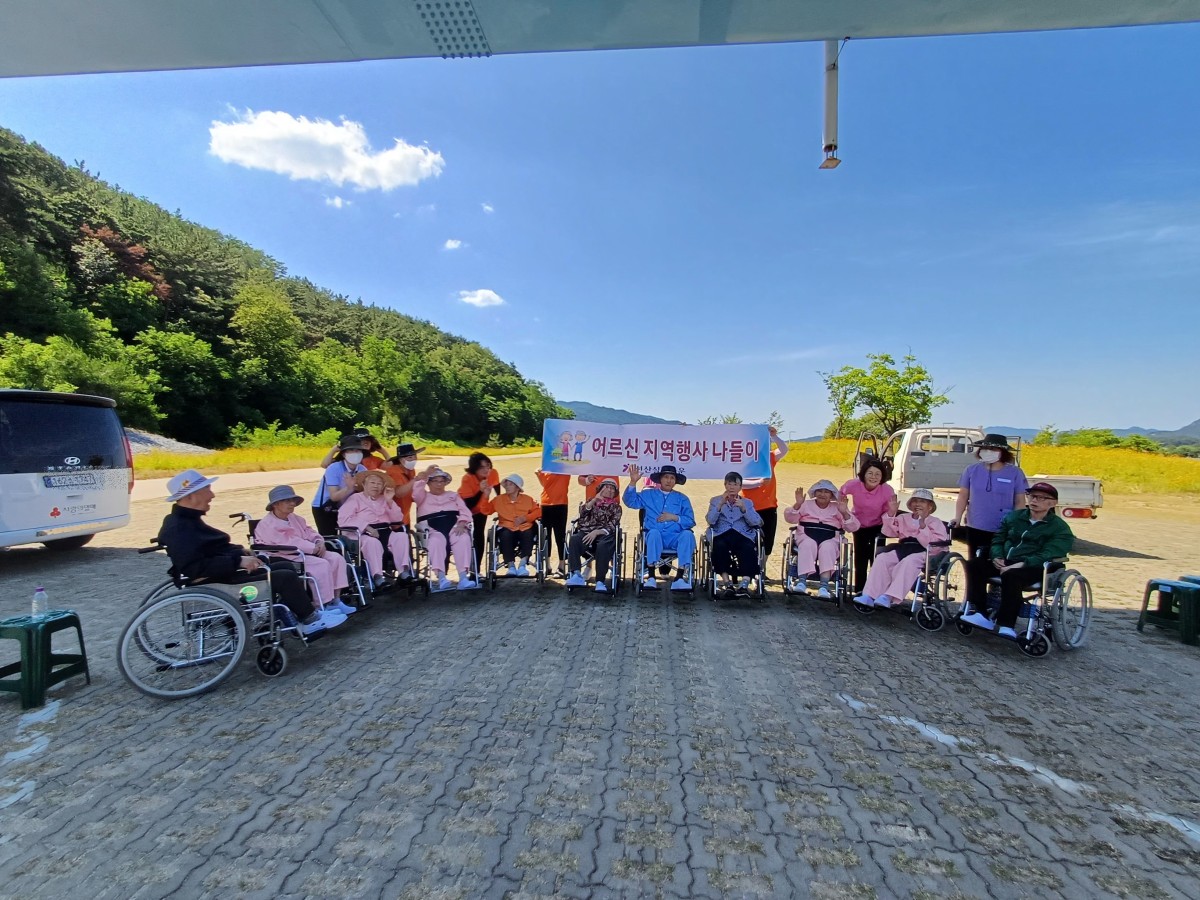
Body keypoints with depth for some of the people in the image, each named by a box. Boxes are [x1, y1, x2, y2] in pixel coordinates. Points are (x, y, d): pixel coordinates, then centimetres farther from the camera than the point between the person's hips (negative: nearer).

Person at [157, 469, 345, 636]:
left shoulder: (187, 519, 13)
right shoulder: (178, 528, -20)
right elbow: (196, 568, -30)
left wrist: (243, 555, 4)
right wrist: (239, 561, -26)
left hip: (226, 572, 11)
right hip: (215, 583, -11)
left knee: (286, 566, 10)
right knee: (284, 577, -16)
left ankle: (307, 611, 12)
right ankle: (310, 620, 0)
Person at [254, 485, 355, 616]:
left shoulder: (295, 518, 19)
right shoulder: (267, 524, -10)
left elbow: (309, 532, 16)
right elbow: (288, 542, -21)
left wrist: (320, 542, -9)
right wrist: (313, 548, -23)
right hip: (285, 558, -9)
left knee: (336, 558, -11)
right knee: (321, 564, -29)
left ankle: (335, 600, -12)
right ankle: (323, 605, -24)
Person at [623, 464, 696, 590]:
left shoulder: (682, 498, 18)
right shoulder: (648, 494, 18)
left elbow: (691, 521, 9)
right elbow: (630, 501, 5)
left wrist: (674, 517, -6)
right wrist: (633, 482, -5)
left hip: (675, 539, 1)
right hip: (654, 538, -1)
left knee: (687, 534, -31)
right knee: (654, 532, -36)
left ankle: (679, 578, -33)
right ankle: (651, 577, -37)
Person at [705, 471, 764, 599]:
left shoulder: (747, 502, 23)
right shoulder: (716, 501, 20)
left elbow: (757, 523, 6)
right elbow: (710, 521, 2)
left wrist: (743, 509, -8)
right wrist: (720, 504, -9)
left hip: (742, 535, 1)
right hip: (722, 535, -1)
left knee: (749, 548, -33)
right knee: (719, 546, -35)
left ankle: (745, 583, -37)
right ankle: (727, 583, -32)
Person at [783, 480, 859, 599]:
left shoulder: (836, 508, 21)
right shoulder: (806, 504, 21)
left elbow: (853, 527, 8)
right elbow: (790, 519, 7)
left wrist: (844, 513, -10)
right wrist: (797, 505, -11)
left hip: (830, 538, 0)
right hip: (807, 535, 0)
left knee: (827, 548, -34)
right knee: (808, 545, -34)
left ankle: (824, 586, -43)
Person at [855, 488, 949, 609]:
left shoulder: (935, 522, 10)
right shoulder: (904, 518, 23)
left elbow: (933, 541, -8)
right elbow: (888, 533, 11)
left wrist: (922, 524, -19)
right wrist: (891, 513, 2)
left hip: (923, 551, -4)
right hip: (903, 548, 4)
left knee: (908, 562, -37)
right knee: (881, 559, -23)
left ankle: (889, 597, -42)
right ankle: (869, 596, -31)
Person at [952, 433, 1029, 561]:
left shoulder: (1015, 473, -4)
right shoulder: (971, 470, -1)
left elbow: (1020, 502, 0)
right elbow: (963, 496, 3)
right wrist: (958, 517, -9)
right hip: (975, 528, 1)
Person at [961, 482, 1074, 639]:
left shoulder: (1060, 528, 4)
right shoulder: (1014, 516, 19)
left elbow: (1048, 555, -12)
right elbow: (997, 539, 19)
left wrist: (1021, 564, -27)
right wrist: (997, 556, -3)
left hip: (1034, 568, -5)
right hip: (1004, 563, 5)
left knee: (1010, 576, -37)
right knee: (974, 564, -21)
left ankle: (1005, 625, -30)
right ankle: (979, 613, -23)